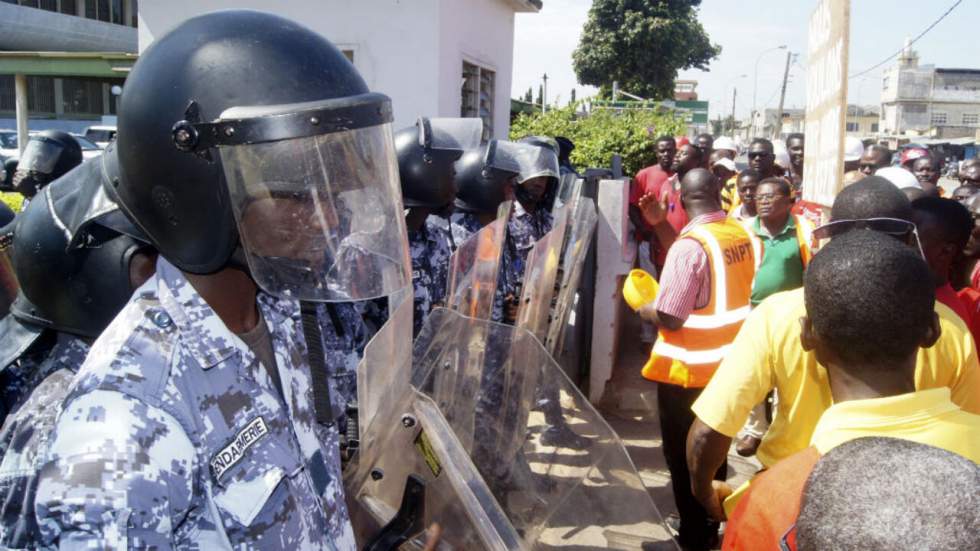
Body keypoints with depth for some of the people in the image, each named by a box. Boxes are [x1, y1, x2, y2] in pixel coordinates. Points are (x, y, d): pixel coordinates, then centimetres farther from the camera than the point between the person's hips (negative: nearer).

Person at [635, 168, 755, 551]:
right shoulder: (741, 233, -1)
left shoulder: (690, 245, -24)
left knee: (683, 455, 10)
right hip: (727, 361, 7)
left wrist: (642, 307, -2)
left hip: (689, 367, -7)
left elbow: (669, 318, -23)